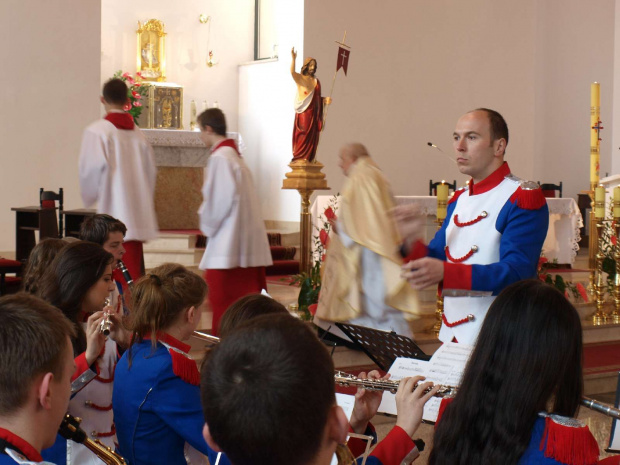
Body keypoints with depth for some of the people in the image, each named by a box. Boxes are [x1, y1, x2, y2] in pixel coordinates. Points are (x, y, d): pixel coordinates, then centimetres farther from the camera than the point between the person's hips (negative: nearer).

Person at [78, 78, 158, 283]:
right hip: (138, 210, 6)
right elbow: (151, 169, 10)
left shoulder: (97, 131, -6)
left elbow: (93, 166, -14)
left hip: (114, 208, -5)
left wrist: (89, 196, 2)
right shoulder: (138, 133, 10)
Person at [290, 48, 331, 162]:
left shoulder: (316, 81, 14)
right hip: (303, 113, -5)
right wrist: (293, 58, -37)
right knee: (302, 136, -6)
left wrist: (325, 100, 1)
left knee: (312, 137, 4)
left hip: (313, 113, 5)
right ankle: (299, 158, -3)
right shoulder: (300, 78, -1)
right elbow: (292, 72, -23)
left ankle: (309, 159, 8)